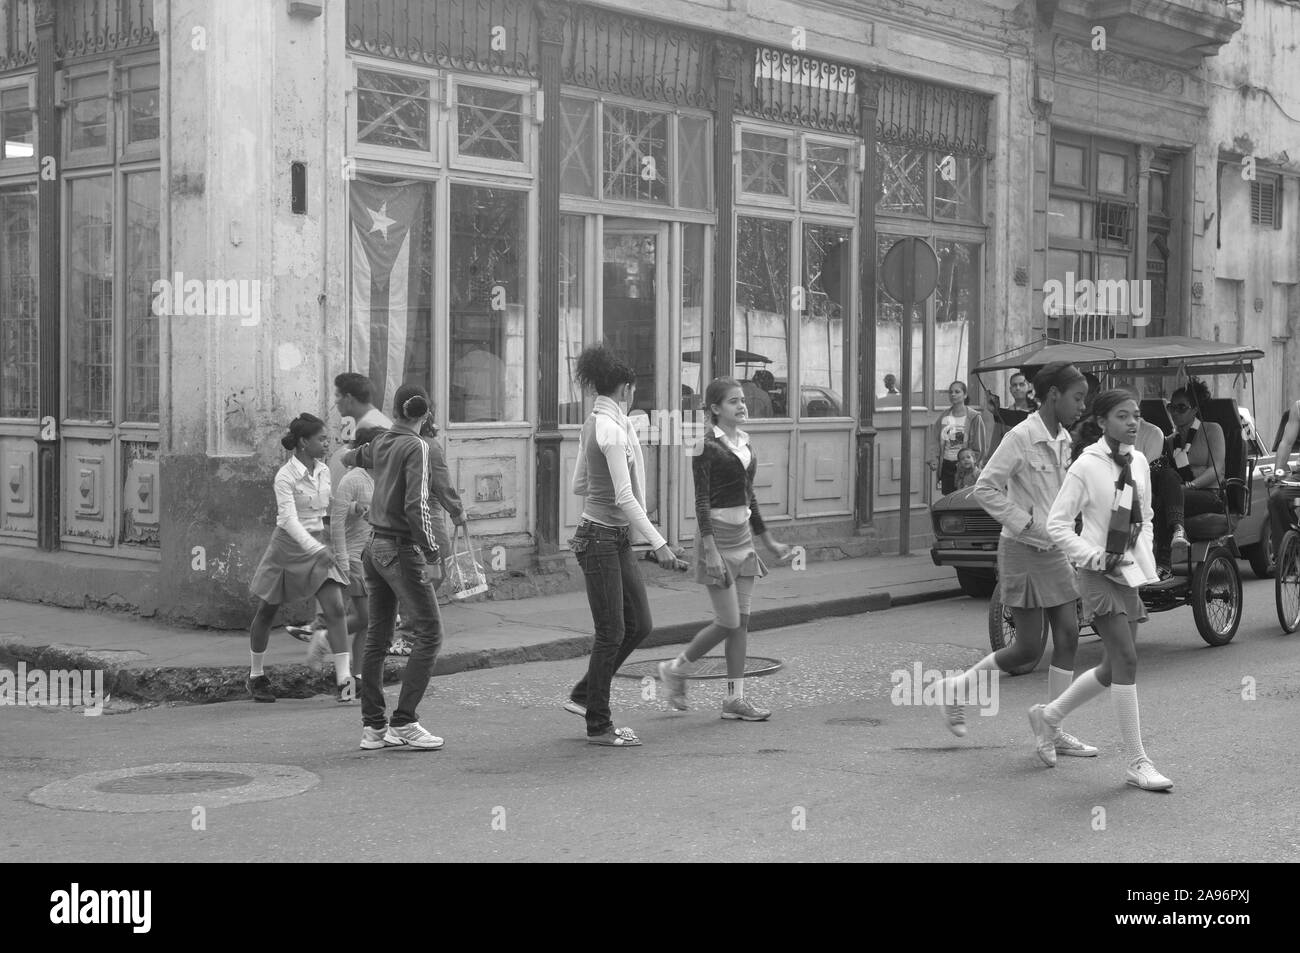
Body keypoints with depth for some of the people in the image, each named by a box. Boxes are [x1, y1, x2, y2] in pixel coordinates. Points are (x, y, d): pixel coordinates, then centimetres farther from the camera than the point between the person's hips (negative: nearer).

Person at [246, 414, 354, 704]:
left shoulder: (323, 471, 1)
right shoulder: (285, 476, -17)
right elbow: (289, 519, -26)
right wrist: (315, 549, -37)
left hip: (317, 543, 4)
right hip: (288, 545, -4)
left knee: (335, 609, -12)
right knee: (266, 611, 11)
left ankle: (344, 680, -14)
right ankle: (256, 676, 29)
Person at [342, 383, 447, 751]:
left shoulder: (379, 443, 7)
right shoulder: (416, 447, -13)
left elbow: (352, 457, 30)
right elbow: (416, 505, -21)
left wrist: (350, 456, 53)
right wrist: (430, 548, -9)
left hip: (375, 547, 8)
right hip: (401, 550, -8)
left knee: (377, 637, 10)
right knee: (429, 634, -2)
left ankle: (373, 726, 13)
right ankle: (403, 722, -7)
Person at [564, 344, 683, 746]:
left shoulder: (593, 423, 10)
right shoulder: (612, 430, -18)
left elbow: (579, 486, 16)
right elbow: (624, 498, -22)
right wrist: (658, 543, -22)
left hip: (616, 539, 10)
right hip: (601, 539, -10)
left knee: (640, 624, 13)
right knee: (611, 633, -2)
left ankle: (583, 695, 24)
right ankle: (599, 725, 9)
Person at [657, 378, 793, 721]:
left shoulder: (745, 443, 12)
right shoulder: (707, 446, -11)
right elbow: (702, 500, -14)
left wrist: (768, 541, 22)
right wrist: (710, 550, -22)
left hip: (743, 534, 8)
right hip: (717, 532, -8)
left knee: (742, 622, 6)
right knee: (728, 623, -6)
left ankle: (735, 698, 11)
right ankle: (676, 669, 14)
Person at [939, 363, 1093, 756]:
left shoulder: (1063, 439, 8)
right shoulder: (1021, 437, -17)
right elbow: (984, 489, -19)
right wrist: (1026, 524, -20)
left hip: (1053, 549, 8)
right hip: (1022, 550, -8)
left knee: (1068, 637, 4)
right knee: (1029, 647, -5)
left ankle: (1054, 731, 12)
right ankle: (956, 690, 14)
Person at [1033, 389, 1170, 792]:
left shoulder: (1139, 463, 7)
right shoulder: (1086, 467, -11)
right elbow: (1057, 523, -10)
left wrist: (1145, 558, 10)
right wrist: (1094, 557, -16)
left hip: (1129, 574, 7)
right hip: (1099, 575, -7)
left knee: (1113, 669, 12)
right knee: (1126, 661, -12)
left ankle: (1049, 716, 34)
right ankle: (1137, 763, -5)